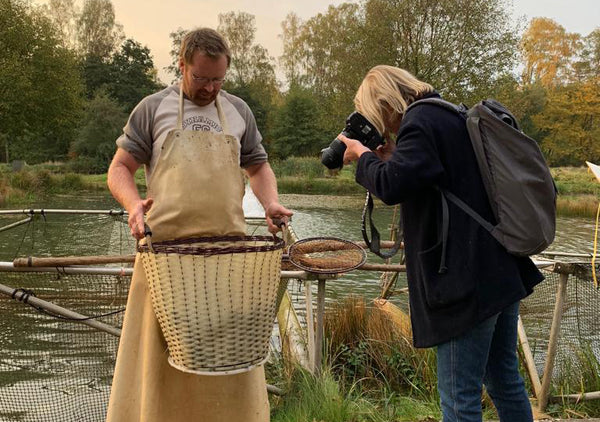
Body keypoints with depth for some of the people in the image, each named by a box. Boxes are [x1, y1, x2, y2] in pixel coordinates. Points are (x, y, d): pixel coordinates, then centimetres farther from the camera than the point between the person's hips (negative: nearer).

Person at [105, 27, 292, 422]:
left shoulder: (239, 111, 16)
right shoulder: (153, 108, 8)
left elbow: (258, 166, 24)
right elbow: (119, 168, 8)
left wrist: (270, 202, 4)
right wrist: (134, 203, -13)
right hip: (165, 246, -2)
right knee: (160, 349, 4)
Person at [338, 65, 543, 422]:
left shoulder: (420, 121, -11)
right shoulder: (455, 117, 17)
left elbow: (391, 186, -24)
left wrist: (363, 155, -5)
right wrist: (395, 158, 15)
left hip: (469, 279, -10)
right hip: (503, 269, 10)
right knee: (505, 380, 20)